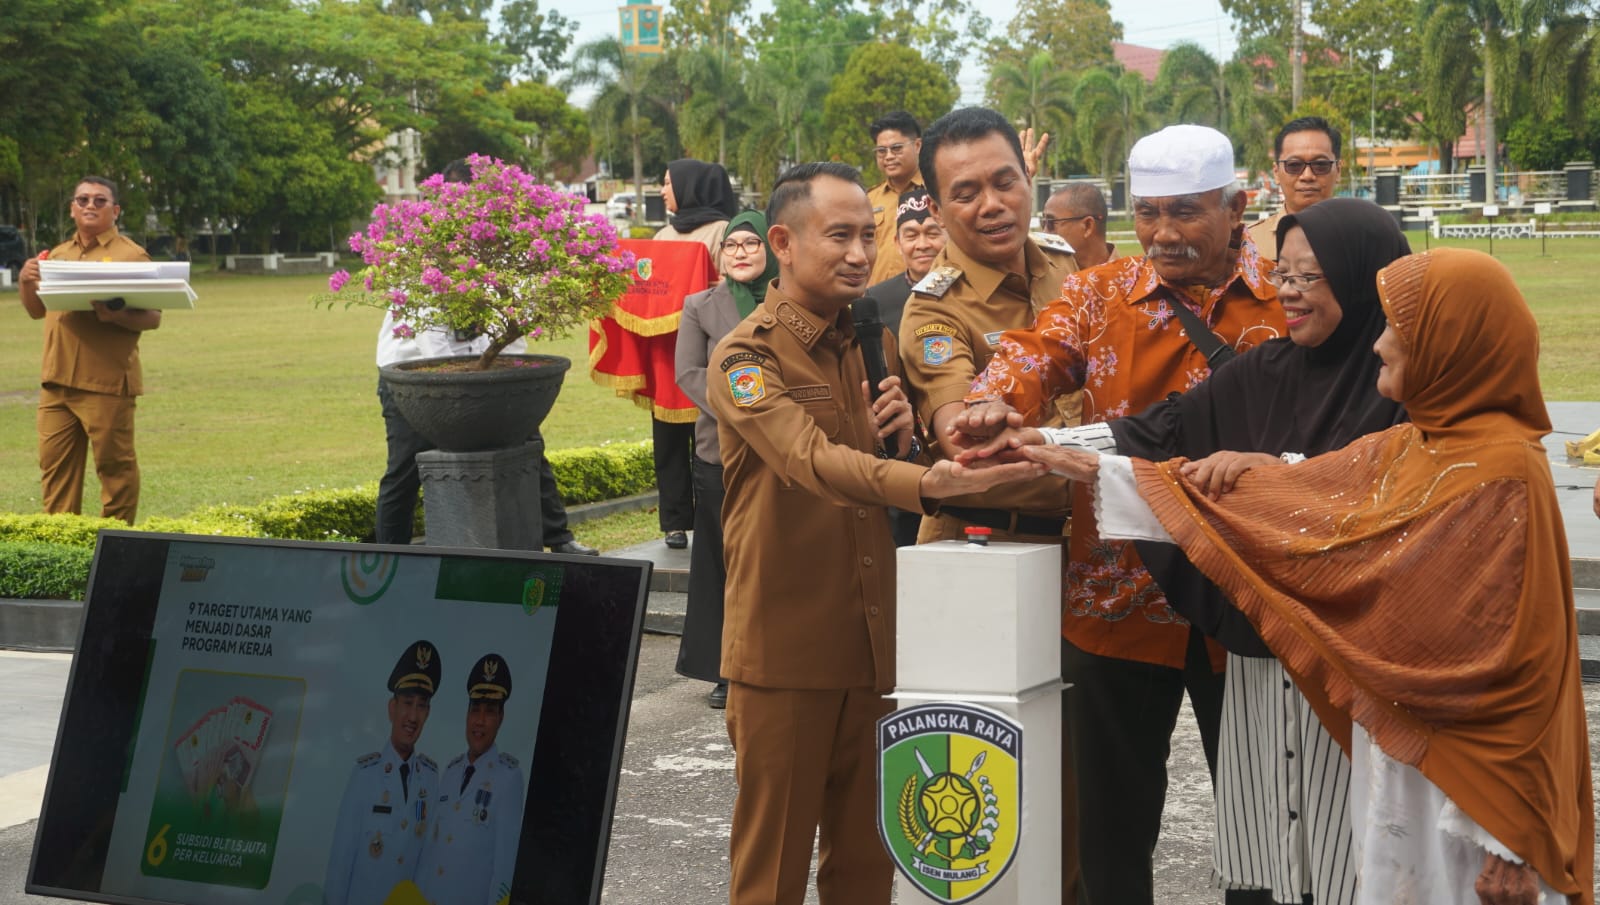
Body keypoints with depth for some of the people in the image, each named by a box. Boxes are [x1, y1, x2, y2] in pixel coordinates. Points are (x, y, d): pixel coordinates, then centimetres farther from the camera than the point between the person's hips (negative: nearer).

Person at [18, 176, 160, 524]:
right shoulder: (58, 255, 17)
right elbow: (37, 310, 24)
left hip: (106, 381, -6)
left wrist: (117, 316, -25)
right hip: (57, 379, 6)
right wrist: (25, 282, 4)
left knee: (114, 464, -1)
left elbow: (153, 317, -6)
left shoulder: (130, 255, -2)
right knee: (55, 463, 8)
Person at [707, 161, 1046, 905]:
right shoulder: (745, 358, -10)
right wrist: (927, 484, -44)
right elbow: (812, 460, -28)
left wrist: (901, 436, -5)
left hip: (873, 641, 6)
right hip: (786, 646, -6)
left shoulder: (873, 342, 11)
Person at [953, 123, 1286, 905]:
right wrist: (998, 400, -34)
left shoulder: (1290, 299, 0)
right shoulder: (1098, 295, 5)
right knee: (1112, 818, 11)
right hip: (1119, 599, 1)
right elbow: (1039, 348, -12)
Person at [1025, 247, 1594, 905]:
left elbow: (1516, 677, -19)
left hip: (1459, 774, -8)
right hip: (1393, 760, 8)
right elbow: (1281, 503, 11)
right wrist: (1101, 473, 12)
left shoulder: (1503, 472, -18)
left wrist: (1507, 840, -19)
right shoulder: (1400, 452, 7)